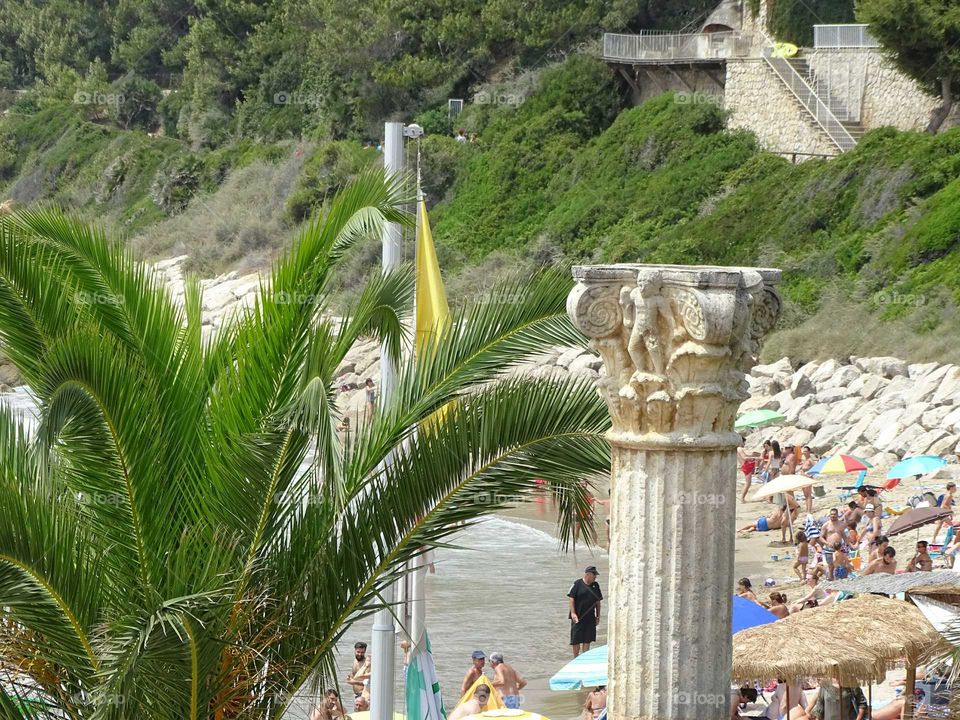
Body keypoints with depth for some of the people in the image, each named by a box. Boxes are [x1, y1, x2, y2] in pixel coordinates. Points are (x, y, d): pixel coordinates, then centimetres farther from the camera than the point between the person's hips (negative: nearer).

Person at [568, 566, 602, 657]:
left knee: (587, 640, 4)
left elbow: (598, 602, 16)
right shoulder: (577, 584, -6)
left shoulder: (595, 585, 10)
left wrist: (598, 616, 13)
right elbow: (571, 598, -8)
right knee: (576, 640, 0)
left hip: (590, 618, 4)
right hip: (578, 618, -4)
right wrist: (573, 613, -15)